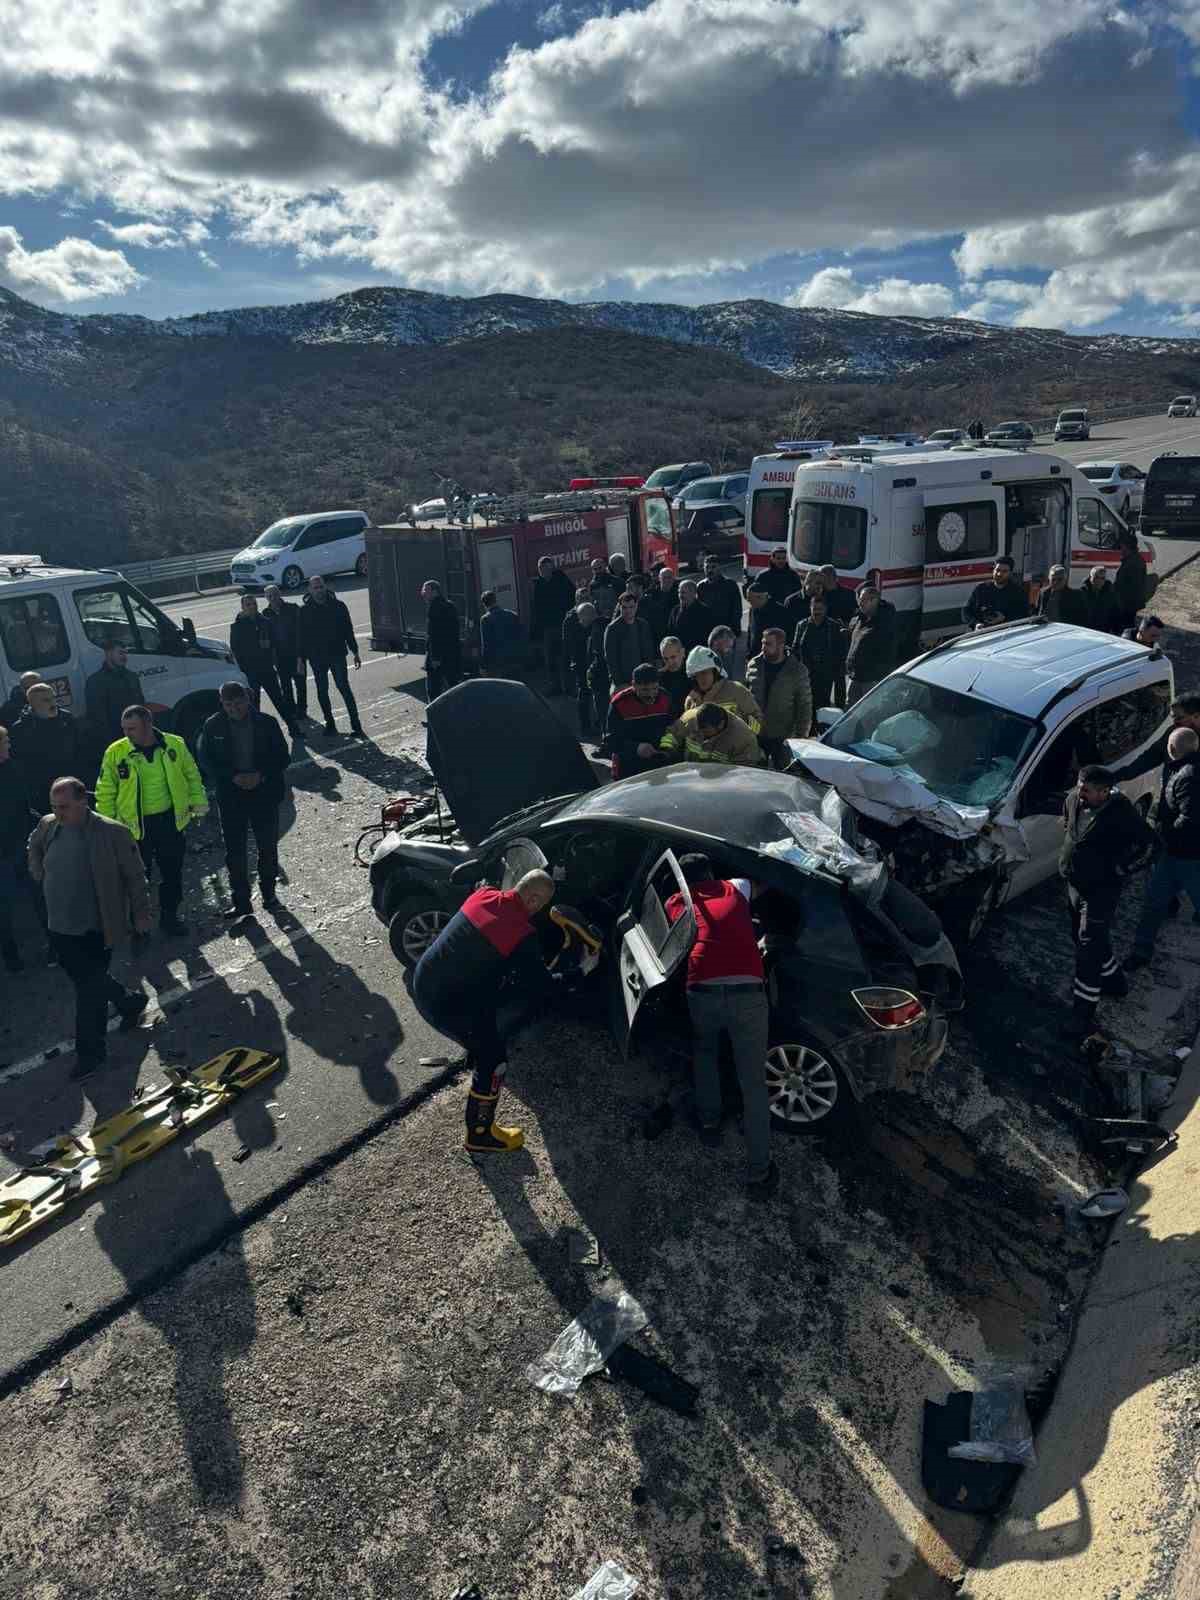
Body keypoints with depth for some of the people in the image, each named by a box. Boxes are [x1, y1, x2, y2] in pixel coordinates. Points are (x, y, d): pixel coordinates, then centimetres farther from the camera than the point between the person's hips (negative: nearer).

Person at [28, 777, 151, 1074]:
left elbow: (135, 876, -10)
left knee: (90, 988, 3)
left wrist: (140, 913, -5)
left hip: (95, 929, -6)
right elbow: (34, 849, 23)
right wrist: (39, 875, 14)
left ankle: (90, 1052, 20)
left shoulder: (112, 833, -18)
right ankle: (131, 1001, 45)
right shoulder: (47, 827, -2)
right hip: (59, 927, 6)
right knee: (84, 980, 20)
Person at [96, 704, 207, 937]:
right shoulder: (115, 752, -9)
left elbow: (192, 775, 8)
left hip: (171, 820, 2)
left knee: (172, 872, 13)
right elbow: (105, 793, -2)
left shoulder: (175, 745, -5)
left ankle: (169, 916, 31)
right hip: (134, 825, -2)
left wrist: (198, 802, 2)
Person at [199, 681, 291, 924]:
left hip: (264, 793, 0)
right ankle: (241, 903, 9)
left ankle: (268, 891, 32)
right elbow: (206, 760, -2)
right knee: (235, 851, 1)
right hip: (230, 797, 0)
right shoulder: (213, 726, -3)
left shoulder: (267, 723, -4)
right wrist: (234, 777, -16)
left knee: (268, 846, 12)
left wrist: (261, 776, -17)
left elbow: (282, 758, -2)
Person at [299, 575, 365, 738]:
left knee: (344, 688, -8)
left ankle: (356, 725, -6)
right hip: (316, 658, 2)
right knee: (322, 691, 8)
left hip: (337, 654, -2)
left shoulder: (338, 606, -2)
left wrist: (355, 652, 2)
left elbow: (348, 630, 3)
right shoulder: (304, 610, -1)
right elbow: (301, 636, 3)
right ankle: (330, 724, 20)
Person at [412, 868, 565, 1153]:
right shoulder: (522, 935, -23)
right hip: (446, 1007, -8)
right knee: (493, 1061, 8)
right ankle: (480, 1136, 21)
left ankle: (477, 1058, 60)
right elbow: (541, 988, -15)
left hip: (423, 981, 8)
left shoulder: (482, 896, -2)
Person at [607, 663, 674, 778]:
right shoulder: (619, 703, -16)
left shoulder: (665, 697, -3)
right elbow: (610, 740, -18)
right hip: (627, 770, -3)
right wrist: (636, 748, -33)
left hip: (658, 766, 4)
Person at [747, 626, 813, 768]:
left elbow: (805, 705, -5)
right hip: (755, 734, 4)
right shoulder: (754, 665, 3)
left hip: (783, 738, -3)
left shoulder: (797, 670, -7)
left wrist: (801, 735, -8)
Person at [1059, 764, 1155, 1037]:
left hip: (1101, 890, -8)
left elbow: (1147, 844, -20)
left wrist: (1119, 871, -14)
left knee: (1089, 950, -5)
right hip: (1075, 884, 8)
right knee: (1083, 938, 23)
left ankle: (1083, 1014, 3)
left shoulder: (1120, 814, -25)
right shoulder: (1074, 799, -5)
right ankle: (1115, 980, 47)